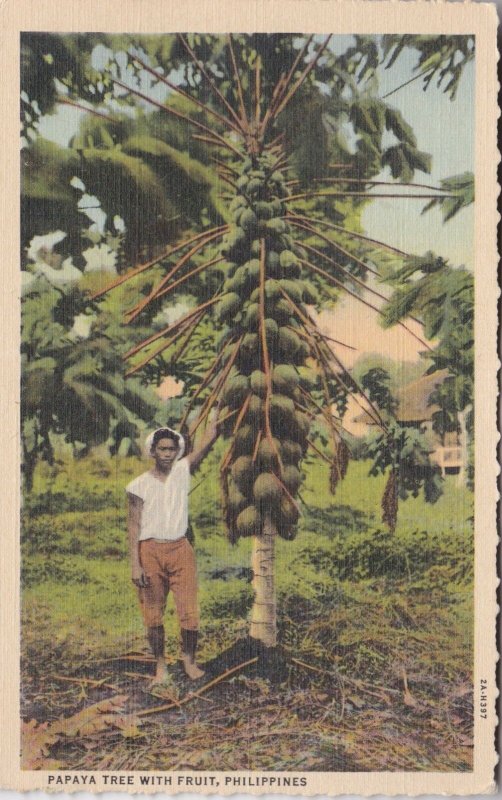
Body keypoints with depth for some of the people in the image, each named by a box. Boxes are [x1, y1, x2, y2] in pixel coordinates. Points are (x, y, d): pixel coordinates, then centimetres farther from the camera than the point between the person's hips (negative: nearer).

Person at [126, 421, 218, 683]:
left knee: (189, 611, -2)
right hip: (151, 551, -1)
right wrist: (135, 565, -8)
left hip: (180, 549, 2)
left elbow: (208, 440, 1)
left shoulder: (182, 470, 4)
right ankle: (160, 665, 22)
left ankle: (189, 659, 17)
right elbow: (134, 526, -3)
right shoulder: (139, 485, -3)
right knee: (153, 614, 6)